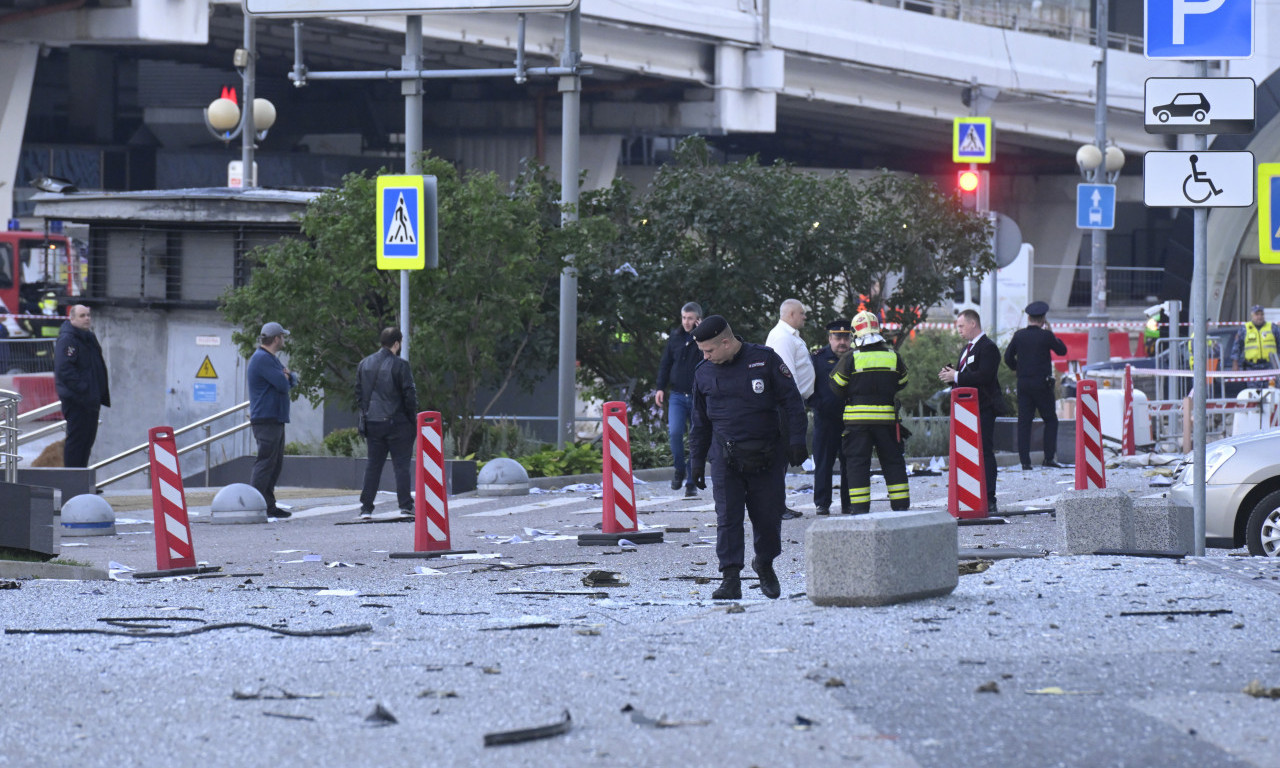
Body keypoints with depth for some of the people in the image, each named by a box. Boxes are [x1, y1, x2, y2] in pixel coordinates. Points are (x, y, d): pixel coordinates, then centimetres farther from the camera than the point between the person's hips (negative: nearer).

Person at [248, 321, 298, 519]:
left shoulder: (272, 359, 20)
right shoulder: (262, 359, -14)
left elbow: (292, 381, 17)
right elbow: (283, 385, -21)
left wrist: (288, 376, -6)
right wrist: (286, 378, 2)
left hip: (276, 419, 11)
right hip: (266, 419, -11)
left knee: (275, 464, 13)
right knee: (265, 462, -13)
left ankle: (269, 506, 17)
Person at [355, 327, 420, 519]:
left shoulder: (364, 364, 8)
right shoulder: (400, 365, -10)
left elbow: (359, 394, 12)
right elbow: (410, 395, -8)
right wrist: (413, 420, 2)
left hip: (372, 422, 5)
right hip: (397, 422, -5)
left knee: (373, 464, 9)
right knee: (402, 464, 1)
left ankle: (366, 507, 5)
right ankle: (405, 505, -3)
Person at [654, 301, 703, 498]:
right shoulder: (675, 337, 8)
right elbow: (665, 364, 15)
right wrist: (661, 388, 5)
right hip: (677, 395, 2)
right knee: (675, 432, -18)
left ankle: (691, 483, 12)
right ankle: (679, 469, 4)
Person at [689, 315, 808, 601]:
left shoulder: (765, 360, -4)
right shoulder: (704, 373, 6)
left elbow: (791, 401, -1)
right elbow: (700, 421, 16)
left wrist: (797, 440, -8)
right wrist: (696, 460, 14)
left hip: (768, 456, -2)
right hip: (726, 457, 2)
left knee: (768, 515, 4)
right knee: (727, 517, -8)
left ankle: (764, 564, 29)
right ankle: (730, 578, -8)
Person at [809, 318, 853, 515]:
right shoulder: (818, 358, 3)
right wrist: (818, 405, -11)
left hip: (850, 419, 2)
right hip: (825, 419, -2)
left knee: (850, 463, 4)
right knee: (823, 462, -1)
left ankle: (848, 504, 11)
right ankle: (822, 504, 5)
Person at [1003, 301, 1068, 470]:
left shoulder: (1019, 336, 2)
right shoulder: (1046, 336, -9)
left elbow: (1008, 357, 6)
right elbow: (1062, 350, 4)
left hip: (1023, 384, 3)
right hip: (1042, 384, -3)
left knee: (1024, 422, 4)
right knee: (1050, 421, 8)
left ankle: (1025, 461, -1)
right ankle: (1049, 458, 0)